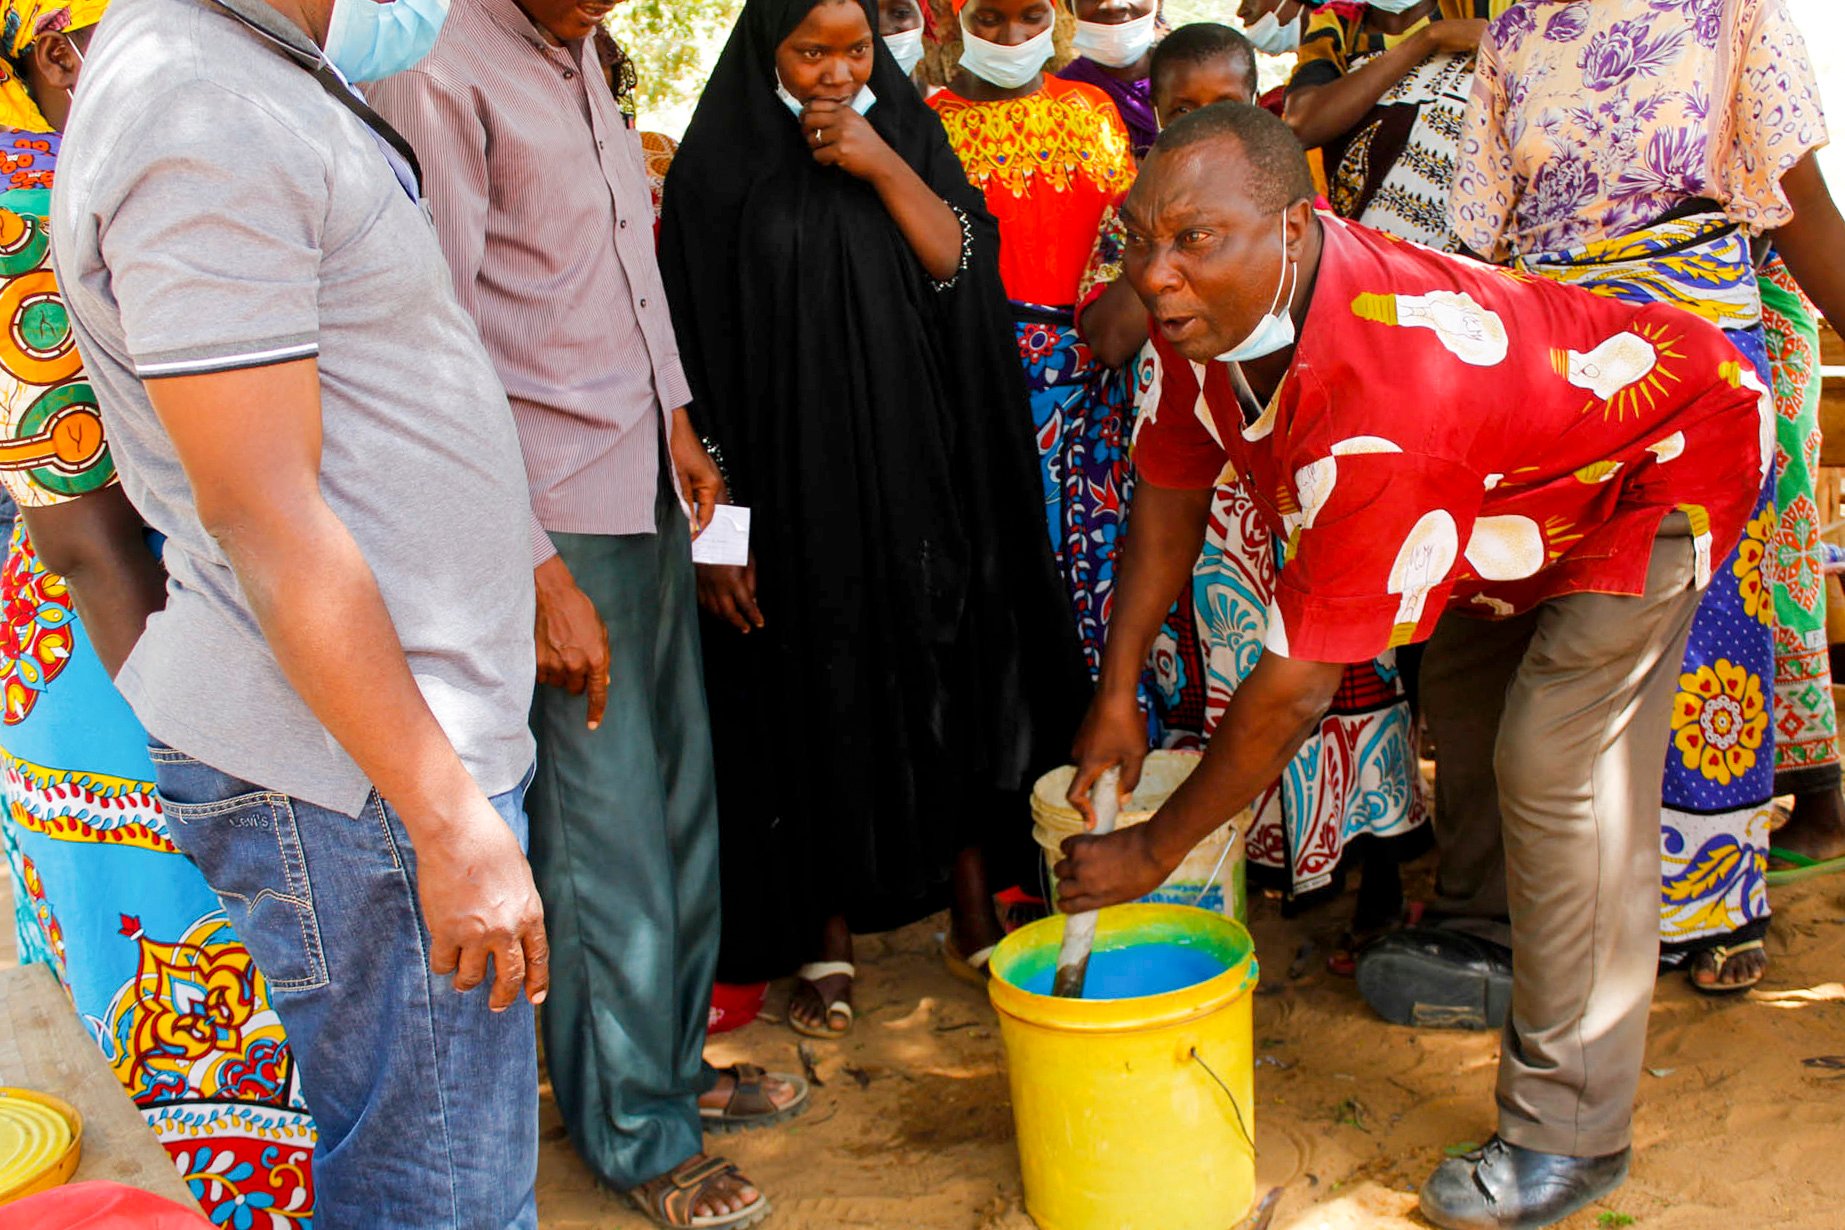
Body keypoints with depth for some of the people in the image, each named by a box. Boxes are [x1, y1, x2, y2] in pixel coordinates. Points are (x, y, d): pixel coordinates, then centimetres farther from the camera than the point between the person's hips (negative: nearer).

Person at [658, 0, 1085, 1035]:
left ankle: (971, 906, 25)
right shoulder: (721, 166, -4)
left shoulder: (909, 131, 7)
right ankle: (829, 939, 20)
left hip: (925, 474, 3)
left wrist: (882, 166, -15)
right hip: (797, 480, -3)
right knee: (817, 701, 5)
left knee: (949, 684, 8)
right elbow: (702, 357, -6)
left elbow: (961, 263, -3)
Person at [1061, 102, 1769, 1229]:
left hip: (1669, 457, -9)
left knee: (1561, 772, -16)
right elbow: (1171, 491, 0)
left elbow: (1295, 689, -37)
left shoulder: (1378, 402, -44)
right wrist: (1118, 694, 0)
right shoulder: (1220, 313, -18)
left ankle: (1570, 1134, -4)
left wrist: (1155, 851, -24)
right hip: (1521, 476, 9)